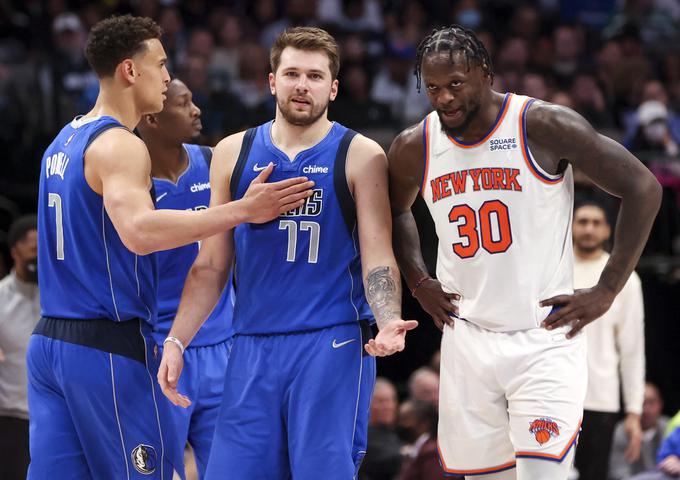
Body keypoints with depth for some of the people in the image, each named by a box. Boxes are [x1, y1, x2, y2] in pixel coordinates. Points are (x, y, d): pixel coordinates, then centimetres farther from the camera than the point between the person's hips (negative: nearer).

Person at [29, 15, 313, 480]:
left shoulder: (65, 141, 16)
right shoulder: (119, 145, -14)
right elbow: (139, 232, -32)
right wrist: (243, 210, -33)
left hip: (50, 339, 9)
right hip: (110, 347, -9)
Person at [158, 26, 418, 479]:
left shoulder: (360, 156, 2)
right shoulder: (234, 153, 11)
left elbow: (378, 259, -2)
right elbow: (211, 266, 14)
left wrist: (389, 322, -21)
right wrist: (176, 342, 5)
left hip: (333, 344, -3)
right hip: (253, 348, 3)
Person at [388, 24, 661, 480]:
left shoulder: (542, 125, -11)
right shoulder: (413, 148, 3)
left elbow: (643, 188, -9)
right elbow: (396, 212, 27)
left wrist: (607, 291, -10)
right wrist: (418, 281, 12)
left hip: (545, 339, -4)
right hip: (467, 338, 4)